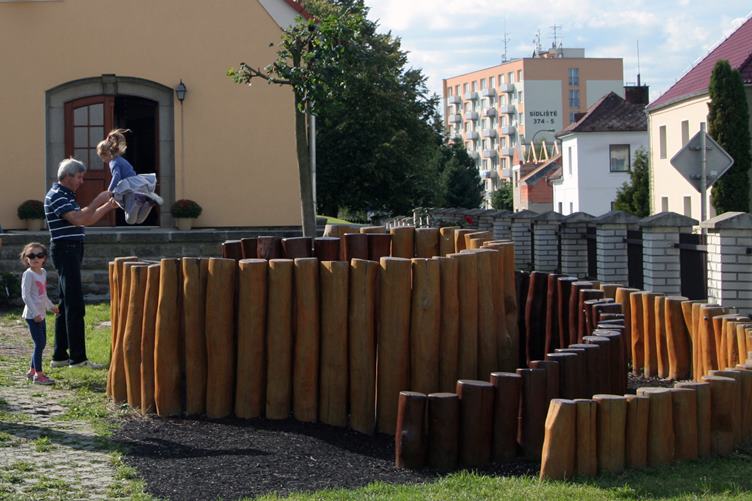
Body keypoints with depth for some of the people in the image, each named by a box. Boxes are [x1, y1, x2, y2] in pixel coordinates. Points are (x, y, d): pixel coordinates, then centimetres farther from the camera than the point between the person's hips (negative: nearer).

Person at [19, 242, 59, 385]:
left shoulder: (43, 272, 11)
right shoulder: (28, 274, -14)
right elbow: (25, 295, -19)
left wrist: (50, 306, 28)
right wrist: (35, 313, -22)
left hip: (40, 314, 8)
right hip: (32, 315, -8)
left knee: (41, 344, 13)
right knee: (40, 344, -10)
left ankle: (32, 371, 24)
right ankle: (38, 375, -6)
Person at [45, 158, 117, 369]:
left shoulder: (65, 195, 19)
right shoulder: (56, 196, -13)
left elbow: (86, 220, 22)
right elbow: (78, 219, -25)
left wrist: (108, 206, 15)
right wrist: (98, 201, -20)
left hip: (71, 251, 11)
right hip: (66, 250, -11)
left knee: (66, 305, 11)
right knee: (75, 306, -11)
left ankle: (60, 356, 14)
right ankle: (77, 357, -12)